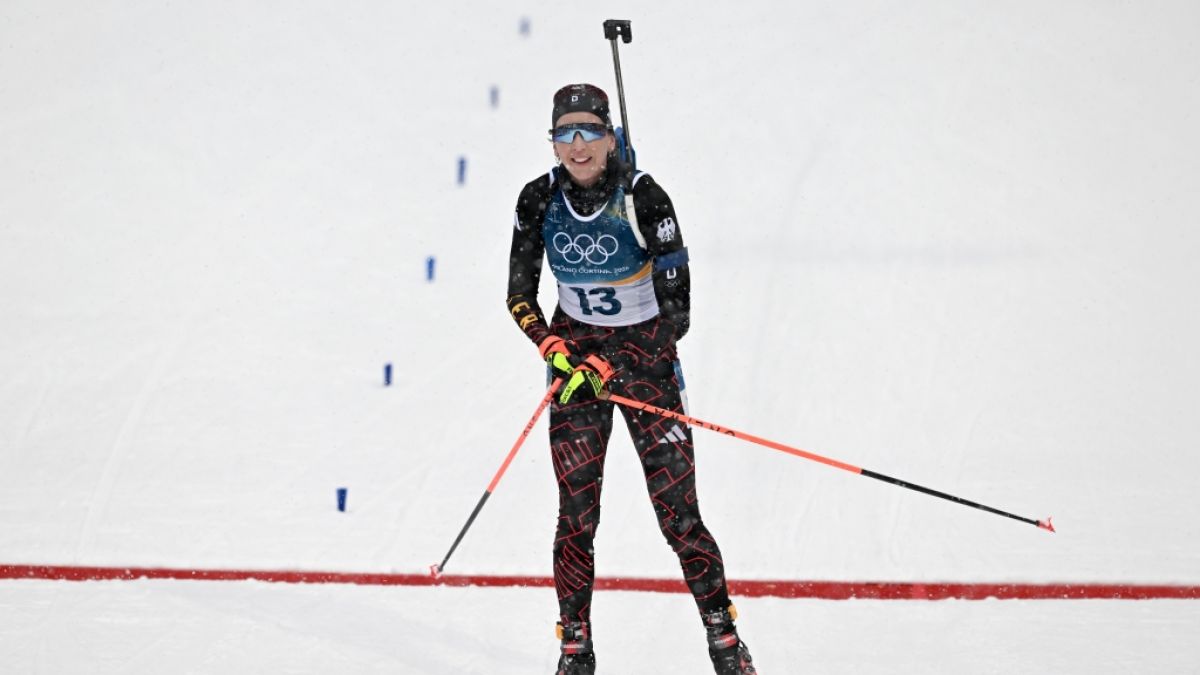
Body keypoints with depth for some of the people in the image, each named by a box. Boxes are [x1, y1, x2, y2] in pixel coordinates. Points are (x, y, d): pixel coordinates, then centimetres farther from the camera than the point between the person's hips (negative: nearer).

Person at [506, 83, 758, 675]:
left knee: (678, 513, -5)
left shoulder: (644, 199, -19)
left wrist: (608, 368, -23)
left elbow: (677, 311, -17)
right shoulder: (540, 200, -9)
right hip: (575, 348, 2)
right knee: (576, 512, -5)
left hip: (645, 351, -2)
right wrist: (551, 347, -17)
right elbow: (519, 295, 1)